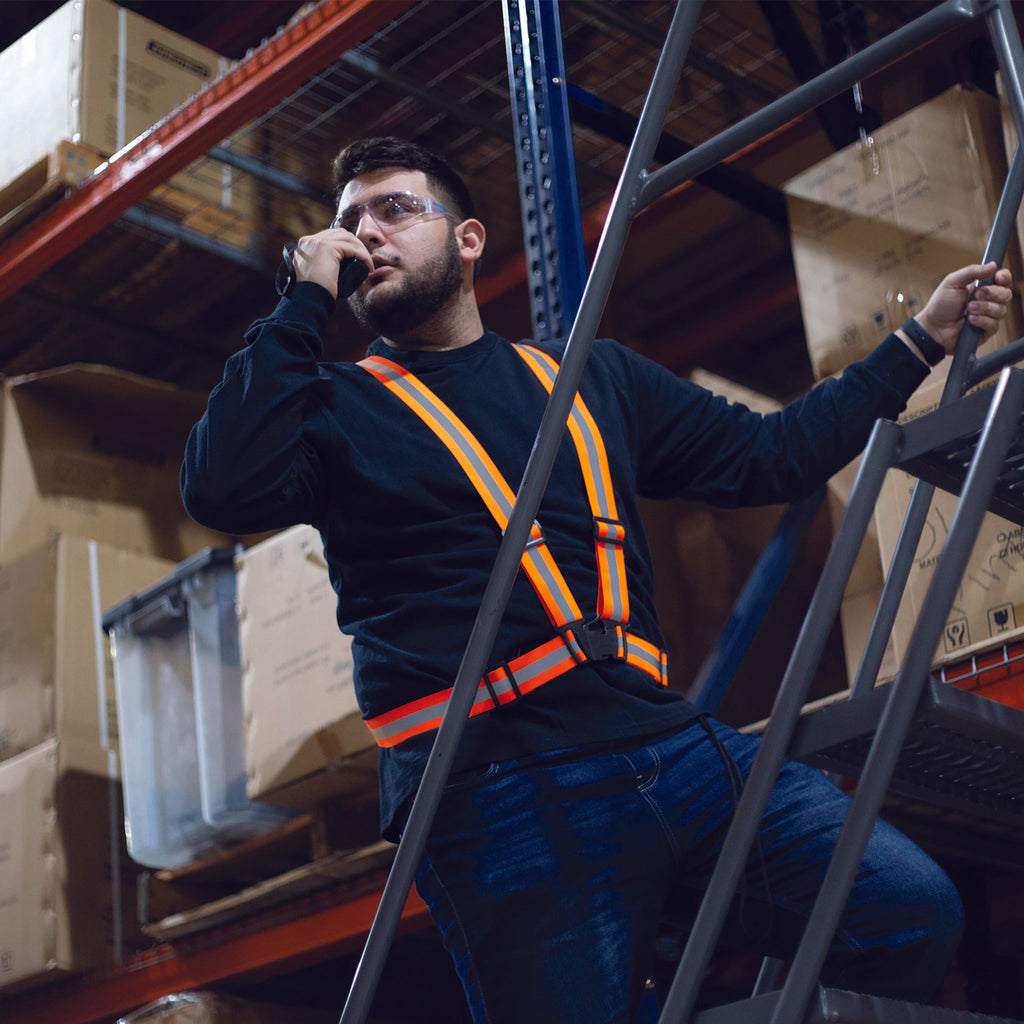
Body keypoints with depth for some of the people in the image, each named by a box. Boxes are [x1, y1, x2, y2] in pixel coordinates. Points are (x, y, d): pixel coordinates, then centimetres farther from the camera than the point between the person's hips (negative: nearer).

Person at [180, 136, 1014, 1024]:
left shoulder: (596, 377, 22)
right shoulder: (337, 409, 10)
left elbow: (766, 455, 27)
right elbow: (225, 490, -10)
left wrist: (920, 342, 28)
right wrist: (304, 301, -4)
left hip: (667, 744, 4)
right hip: (499, 797, -4)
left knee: (915, 913, -7)